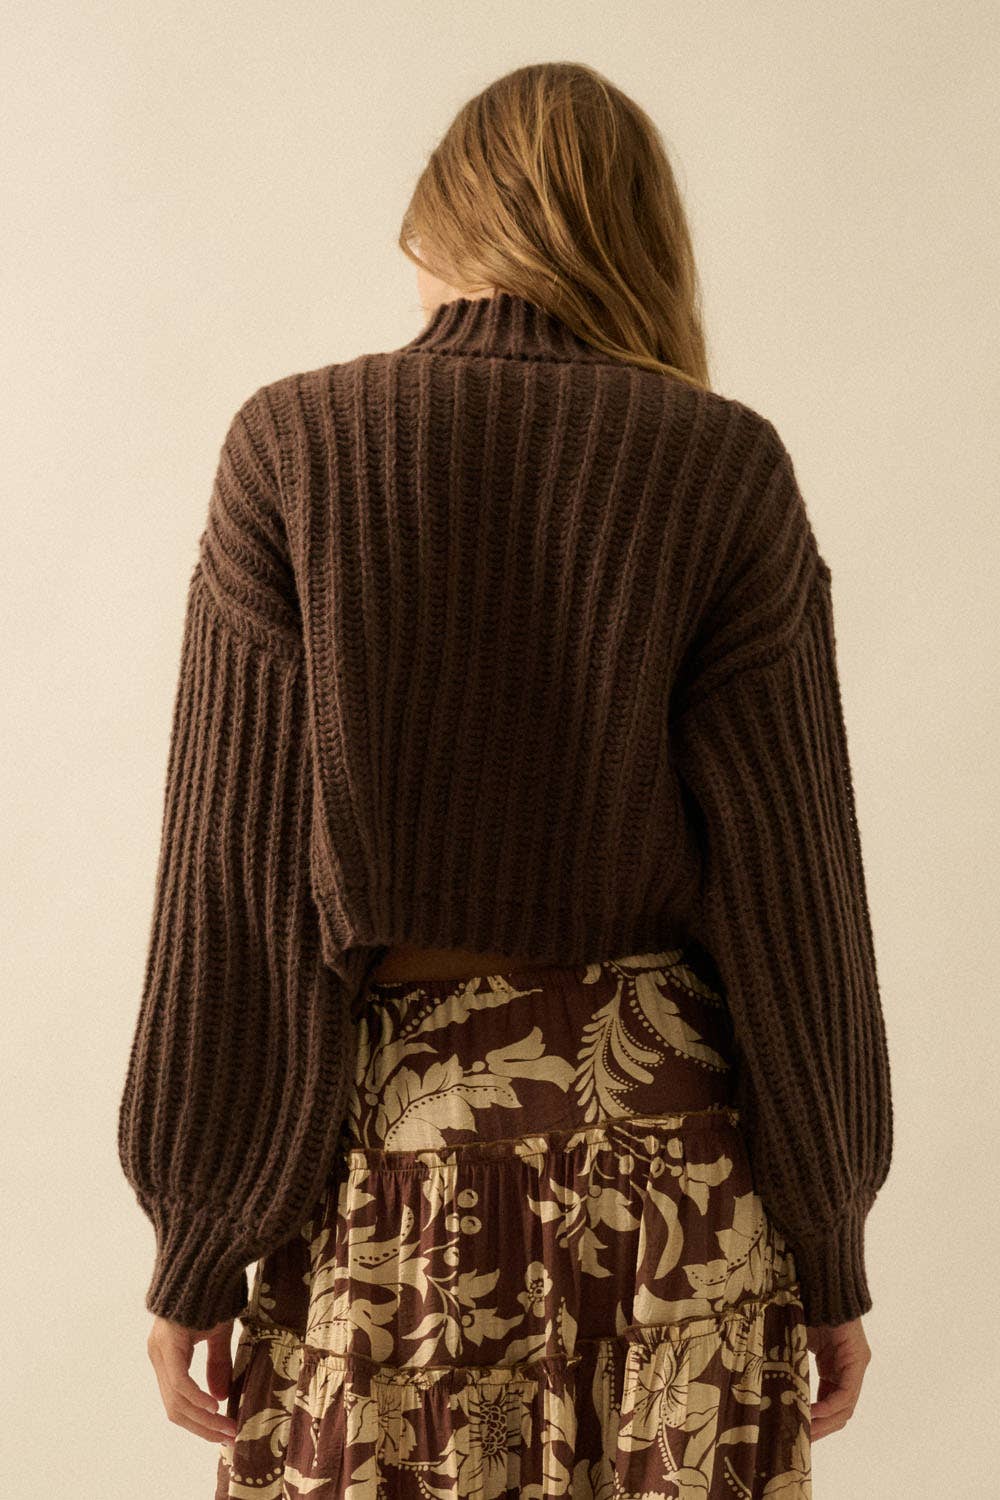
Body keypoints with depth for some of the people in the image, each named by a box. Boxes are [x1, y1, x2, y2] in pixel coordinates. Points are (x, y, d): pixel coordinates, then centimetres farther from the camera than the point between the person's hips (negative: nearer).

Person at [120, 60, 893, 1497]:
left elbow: (237, 879, -5)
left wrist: (197, 1248, 3)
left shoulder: (295, 441, -4)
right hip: (668, 1137, 1)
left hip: (390, 1127, 0)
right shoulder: (724, 470, -4)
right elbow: (787, 880, -4)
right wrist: (833, 1252, 6)